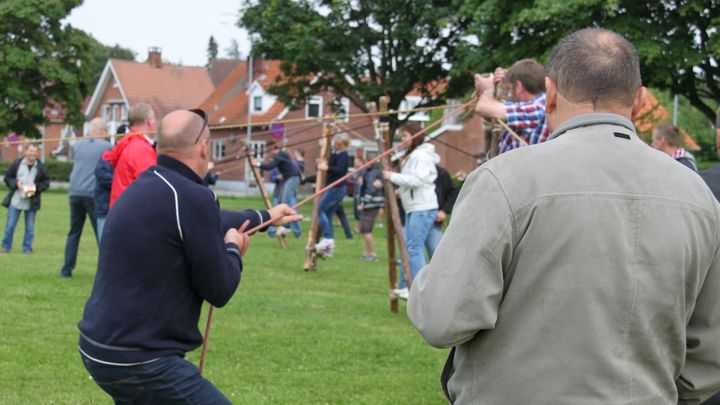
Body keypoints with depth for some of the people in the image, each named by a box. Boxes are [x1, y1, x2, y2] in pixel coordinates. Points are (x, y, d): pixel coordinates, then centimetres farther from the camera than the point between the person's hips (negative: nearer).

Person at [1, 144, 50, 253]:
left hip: (32, 202, 1)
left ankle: (27, 248, 14)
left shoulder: (41, 167, 1)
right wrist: (16, 183, -12)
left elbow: (46, 182, 5)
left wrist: (36, 187, -12)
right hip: (15, 200, -1)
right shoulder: (16, 163, 0)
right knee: (10, 225, 2)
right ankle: (6, 247, 13)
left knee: (30, 227, 4)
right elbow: (7, 177, 5)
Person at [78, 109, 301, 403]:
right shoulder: (193, 197, -19)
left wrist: (265, 216, 43)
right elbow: (218, 290, -11)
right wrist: (233, 249, 9)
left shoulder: (144, 187, 10)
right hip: (139, 362, -10)